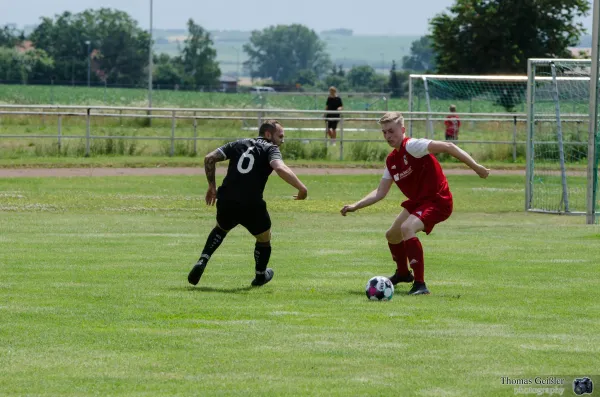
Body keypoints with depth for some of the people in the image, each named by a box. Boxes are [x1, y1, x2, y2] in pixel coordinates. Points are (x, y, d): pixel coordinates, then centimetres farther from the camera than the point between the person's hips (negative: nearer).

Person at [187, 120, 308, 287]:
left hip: (226, 202, 4)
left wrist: (212, 186, 19)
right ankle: (260, 276, 41)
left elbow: (209, 158, 11)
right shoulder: (270, 149, 1)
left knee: (221, 229, 36)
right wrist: (302, 188, -17)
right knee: (264, 239, 24)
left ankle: (202, 261, 18)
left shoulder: (238, 144, 17)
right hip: (251, 206, -4)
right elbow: (280, 168, -21)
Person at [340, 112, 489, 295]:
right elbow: (380, 193, 11)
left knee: (407, 228, -32)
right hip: (417, 201, 10)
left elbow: (447, 147, -27)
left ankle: (420, 284, -28)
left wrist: (476, 167, -33)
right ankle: (403, 273, 53)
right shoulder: (391, 161, 7)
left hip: (438, 201, -10)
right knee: (392, 235, 24)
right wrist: (355, 206, 0)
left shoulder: (412, 146, -20)